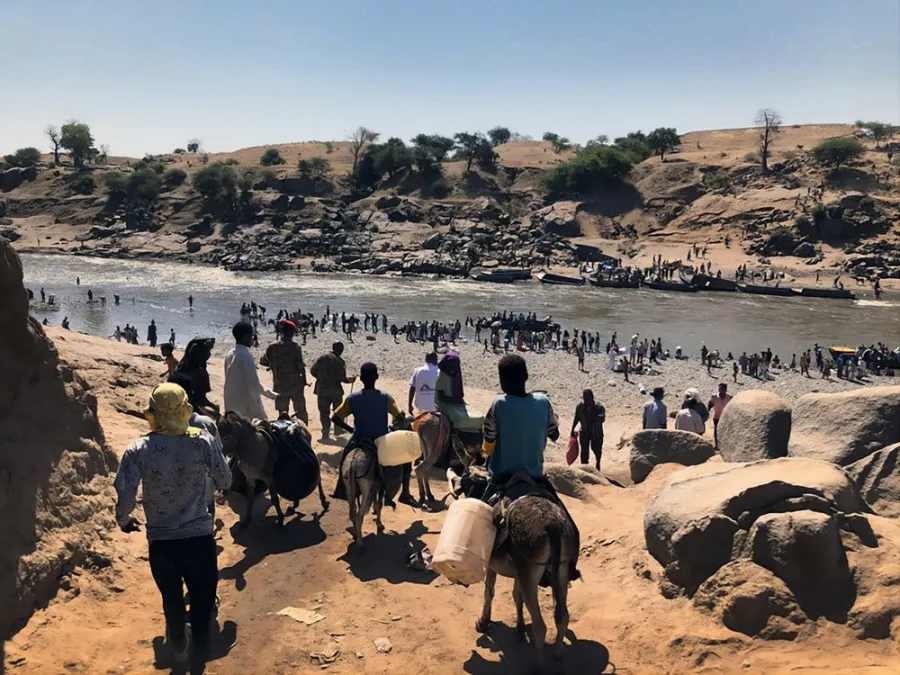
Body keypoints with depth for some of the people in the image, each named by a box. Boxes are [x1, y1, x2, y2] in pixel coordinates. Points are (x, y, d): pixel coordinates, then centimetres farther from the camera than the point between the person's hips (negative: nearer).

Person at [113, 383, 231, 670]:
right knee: (202, 602, 13)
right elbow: (225, 482, -2)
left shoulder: (138, 451, -13)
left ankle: (180, 649, 50)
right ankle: (198, 659, 19)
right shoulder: (204, 442, -12)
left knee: (172, 601, 25)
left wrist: (123, 520, 7)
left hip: (160, 541, 2)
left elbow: (125, 498, -15)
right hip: (199, 538, -2)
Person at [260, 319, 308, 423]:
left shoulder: (272, 347, -3)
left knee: (283, 413, 11)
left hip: (280, 385, 3)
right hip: (295, 385, -3)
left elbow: (263, 361, 6)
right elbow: (300, 366, -13)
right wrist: (304, 380, 0)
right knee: (301, 411, 10)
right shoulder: (295, 347, -12)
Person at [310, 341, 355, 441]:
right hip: (336, 390, -1)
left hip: (322, 389, 1)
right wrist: (351, 380, 3)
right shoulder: (340, 362, -10)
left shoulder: (322, 358, -1)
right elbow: (342, 378, -16)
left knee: (324, 412, 7)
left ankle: (326, 432, -3)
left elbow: (313, 371, 0)